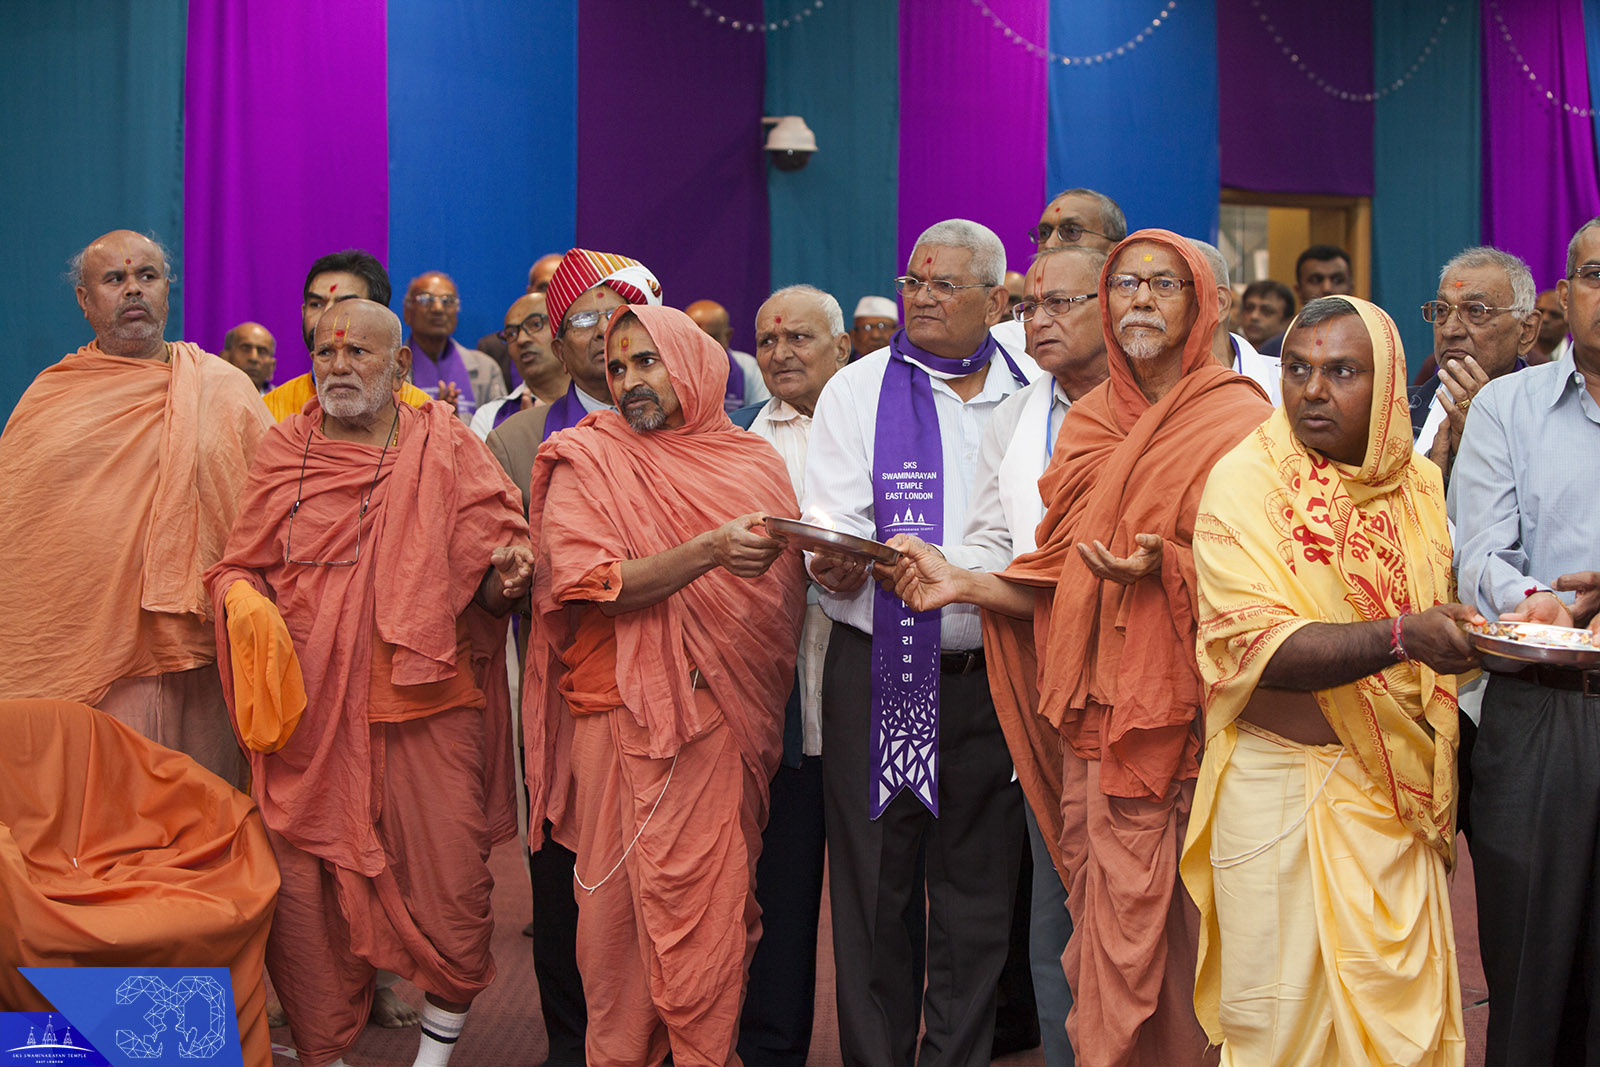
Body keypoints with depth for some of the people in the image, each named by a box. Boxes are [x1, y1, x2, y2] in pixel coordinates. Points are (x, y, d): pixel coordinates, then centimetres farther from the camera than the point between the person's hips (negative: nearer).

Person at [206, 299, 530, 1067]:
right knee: (304, 894, 1)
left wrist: (505, 577, -18)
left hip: (423, 712, -1)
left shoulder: (445, 449, 7)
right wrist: (244, 602, -9)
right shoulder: (284, 452, 11)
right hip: (307, 714, 1)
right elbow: (238, 568, 14)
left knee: (450, 891, -4)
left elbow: (489, 588, 5)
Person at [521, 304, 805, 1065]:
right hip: (628, 714, -2)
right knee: (625, 902, 3)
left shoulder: (754, 461, 11)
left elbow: (790, 584, 18)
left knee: (719, 902, 3)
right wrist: (709, 552, -23)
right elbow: (589, 583, -12)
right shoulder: (587, 459, 2)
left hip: (730, 715, 2)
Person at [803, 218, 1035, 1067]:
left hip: (994, 672, 1)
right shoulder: (857, 391, 5)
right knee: (875, 886, 4)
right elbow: (833, 522, -3)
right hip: (880, 672, -1)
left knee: (978, 892, 9)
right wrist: (835, 561, -24)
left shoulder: (1035, 394, 8)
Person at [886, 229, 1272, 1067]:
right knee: (1104, 925, 5)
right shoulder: (1085, 425, 15)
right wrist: (961, 584, 2)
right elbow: (1058, 582, 14)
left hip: (1189, 712, -4)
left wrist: (1168, 567, -19)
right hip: (1097, 712, 4)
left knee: (1187, 926, -2)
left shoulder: (1240, 423, -1)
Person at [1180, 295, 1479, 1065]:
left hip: (1400, 795, 5)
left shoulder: (1420, 484, 6)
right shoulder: (1245, 481, -11)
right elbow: (1256, 646, -22)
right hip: (1284, 789, -5)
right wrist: (1401, 637, -33)